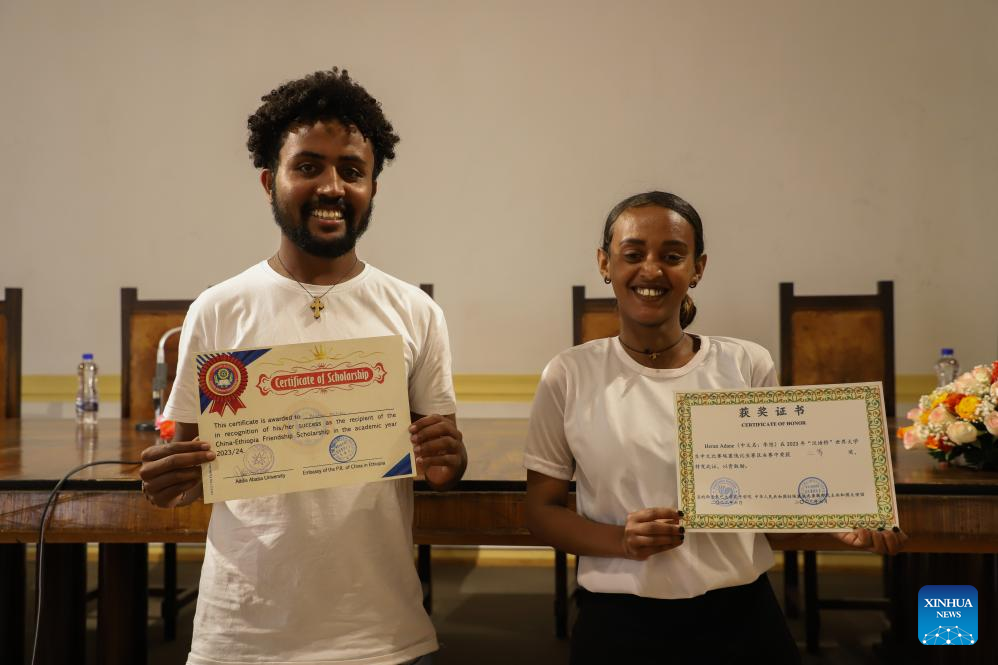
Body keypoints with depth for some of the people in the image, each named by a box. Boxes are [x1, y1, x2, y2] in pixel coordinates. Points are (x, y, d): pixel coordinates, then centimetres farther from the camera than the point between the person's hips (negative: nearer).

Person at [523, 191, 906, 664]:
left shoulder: (748, 366, -3)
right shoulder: (569, 377, -6)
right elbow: (542, 510, -1)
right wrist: (621, 540, -18)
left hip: (741, 614, 2)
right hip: (620, 623, -1)